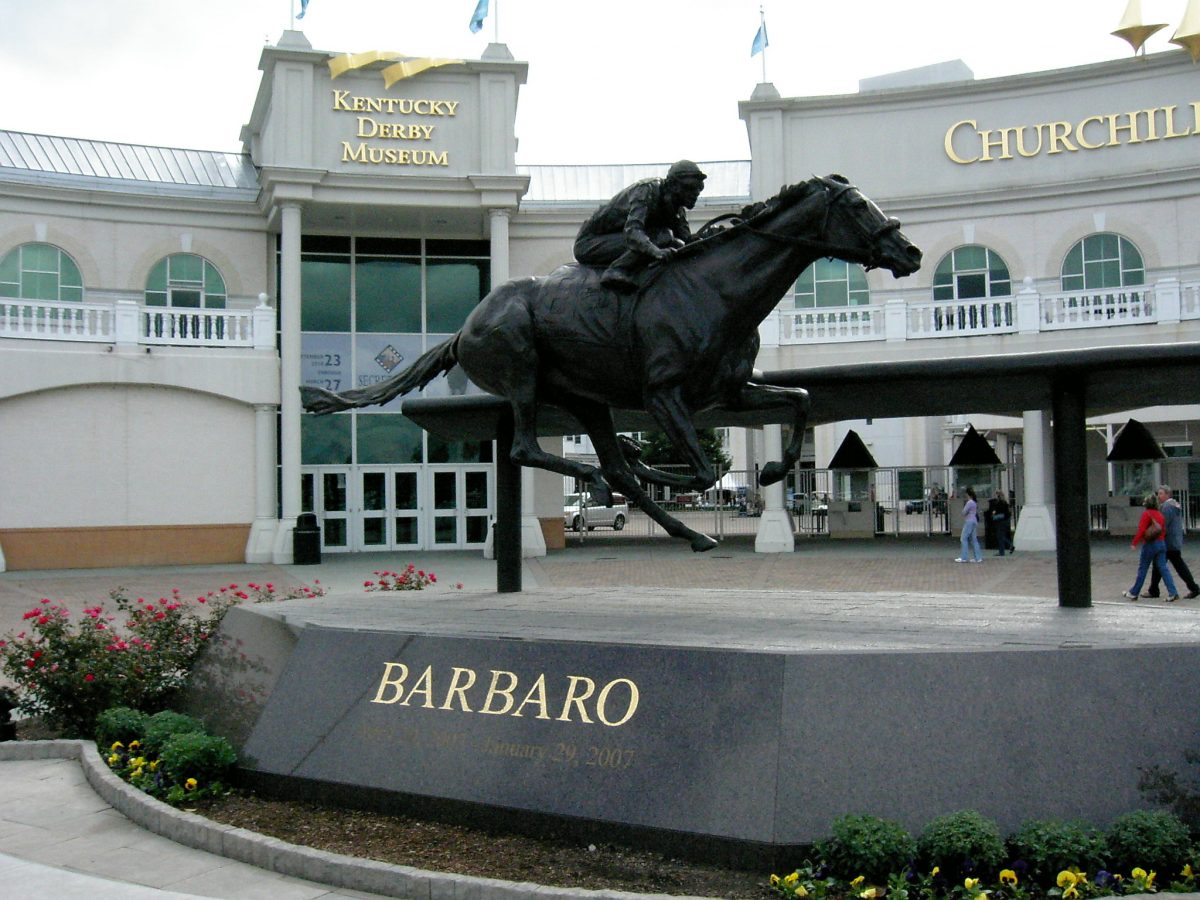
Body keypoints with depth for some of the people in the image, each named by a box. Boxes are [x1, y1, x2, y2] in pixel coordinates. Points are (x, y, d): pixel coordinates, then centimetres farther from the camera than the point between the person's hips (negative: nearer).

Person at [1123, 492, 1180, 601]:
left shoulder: (1146, 513, -11)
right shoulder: (1160, 514, 10)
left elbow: (1141, 530, -17)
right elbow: (1163, 530, 12)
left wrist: (1134, 543, -10)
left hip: (1150, 544, -6)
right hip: (1161, 543, 6)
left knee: (1142, 570, 3)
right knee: (1163, 569, 3)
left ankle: (1133, 593, 13)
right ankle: (1173, 593, -6)